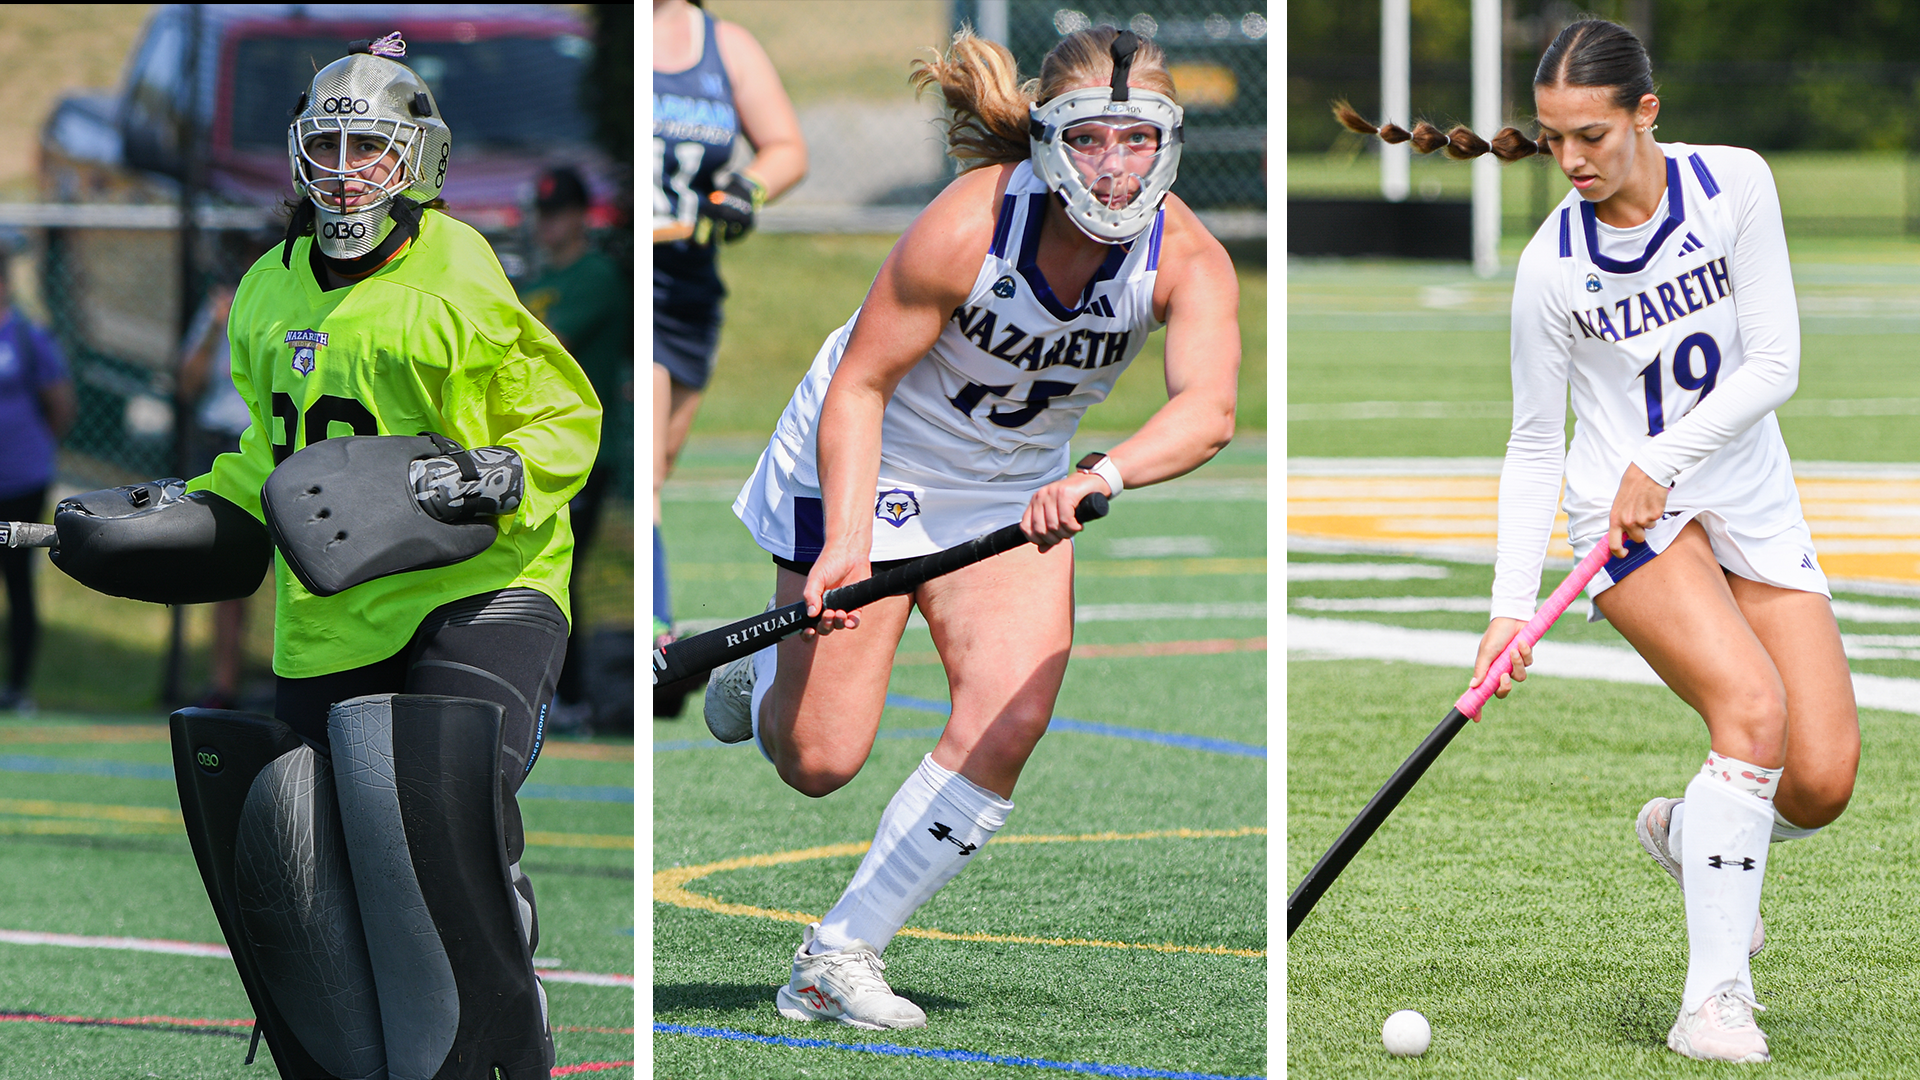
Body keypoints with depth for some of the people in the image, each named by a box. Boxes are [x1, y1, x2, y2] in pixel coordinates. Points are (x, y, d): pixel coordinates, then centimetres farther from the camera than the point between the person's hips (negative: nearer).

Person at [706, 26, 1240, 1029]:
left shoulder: (1188, 259, -22)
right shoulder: (968, 224, -29)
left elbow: (1206, 411, -39)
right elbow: (860, 385, -22)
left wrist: (1101, 477, -58)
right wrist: (846, 543, -33)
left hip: (1018, 490, 3)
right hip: (867, 464, -3)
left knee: (1010, 721, -16)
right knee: (818, 760, -5)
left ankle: (839, 956, -2)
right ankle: (765, 673, 34)